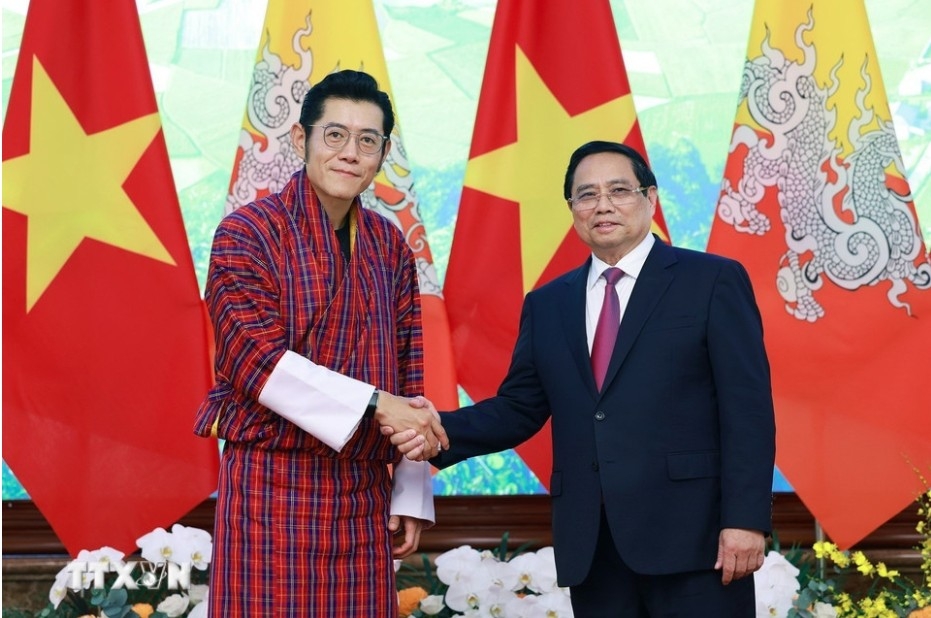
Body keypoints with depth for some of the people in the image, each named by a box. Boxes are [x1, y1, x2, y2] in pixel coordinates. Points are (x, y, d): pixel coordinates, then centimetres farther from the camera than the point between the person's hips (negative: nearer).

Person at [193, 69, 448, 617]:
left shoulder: (390, 246, 11)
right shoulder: (248, 233, -5)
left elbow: (408, 377, 12)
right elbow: (253, 358, -15)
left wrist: (412, 495, 8)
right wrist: (374, 404, -19)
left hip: (363, 491, 5)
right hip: (272, 486, -5)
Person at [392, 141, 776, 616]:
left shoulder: (712, 281, 2)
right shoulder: (546, 305, 16)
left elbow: (747, 407, -4)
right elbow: (520, 408, 13)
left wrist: (745, 518, -13)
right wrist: (444, 431, -6)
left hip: (690, 533, -4)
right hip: (590, 546, 4)